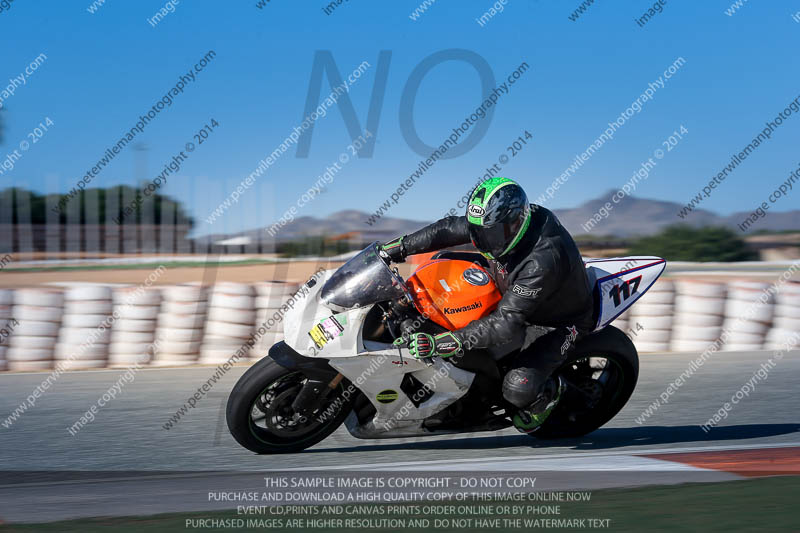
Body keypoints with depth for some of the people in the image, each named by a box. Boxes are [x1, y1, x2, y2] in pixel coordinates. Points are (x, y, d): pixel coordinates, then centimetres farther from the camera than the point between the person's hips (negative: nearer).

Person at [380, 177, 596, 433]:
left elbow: (507, 323, -42)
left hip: (555, 323, -8)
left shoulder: (544, 260, -41)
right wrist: (401, 246, -10)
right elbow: (450, 229, -4)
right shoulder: (501, 221, -19)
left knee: (518, 389, -26)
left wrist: (442, 343, -46)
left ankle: (551, 390, 8)